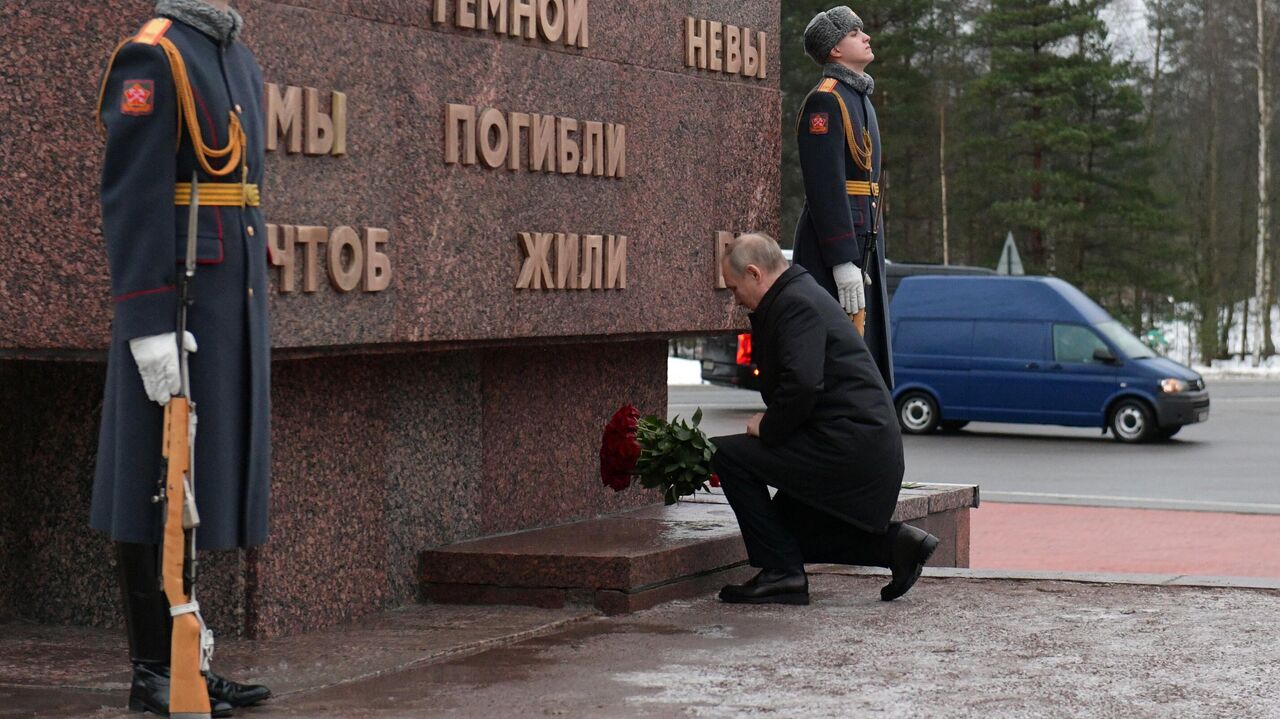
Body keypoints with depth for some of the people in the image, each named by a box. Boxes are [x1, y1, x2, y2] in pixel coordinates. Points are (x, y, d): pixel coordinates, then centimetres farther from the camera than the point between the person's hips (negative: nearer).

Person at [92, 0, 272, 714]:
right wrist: (148, 326, -22)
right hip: (177, 301, -9)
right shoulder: (152, 58, -11)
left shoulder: (242, 63, 16)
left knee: (207, 482, 11)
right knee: (158, 485, -2)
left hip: (234, 302, 9)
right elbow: (132, 199, -17)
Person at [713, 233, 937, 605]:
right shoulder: (798, 295, 19)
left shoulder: (796, 303, -14)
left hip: (848, 446, -11)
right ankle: (895, 542, 12)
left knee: (727, 453, -10)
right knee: (787, 527, 19)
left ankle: (782, 572, -8)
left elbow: (802, 383, -25)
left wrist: (768, 428, -12)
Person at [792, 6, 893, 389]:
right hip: (833, 245, -10)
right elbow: (825, 187, -19)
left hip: (862, 243, 10)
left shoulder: (860, 99, 20)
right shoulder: (825, 101, -12)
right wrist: (844, 264, -24)